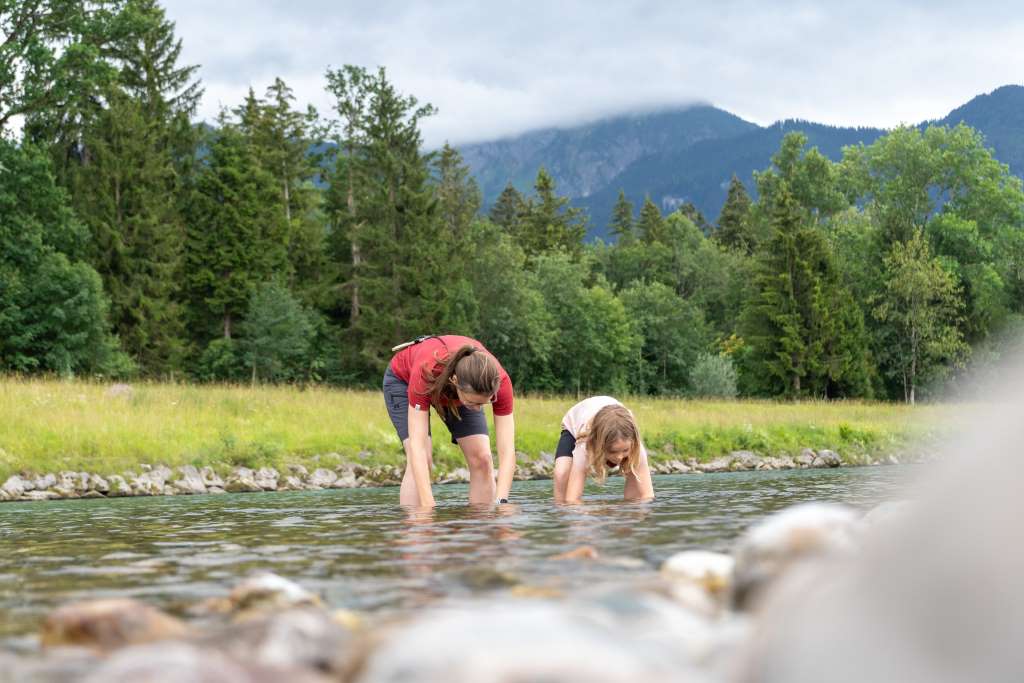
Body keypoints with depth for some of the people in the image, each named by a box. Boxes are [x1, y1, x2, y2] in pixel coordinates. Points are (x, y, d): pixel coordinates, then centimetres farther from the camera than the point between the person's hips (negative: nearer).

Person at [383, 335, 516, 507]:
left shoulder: (499, 381, -38)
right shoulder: (426, 372, -45)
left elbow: (507, 451, -37)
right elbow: (417, 446, -46)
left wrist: (500, 503, -49)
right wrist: (428, 506, -54)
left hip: (458, 391, 3)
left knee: (481, 459, -11)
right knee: (420, 460, -22)